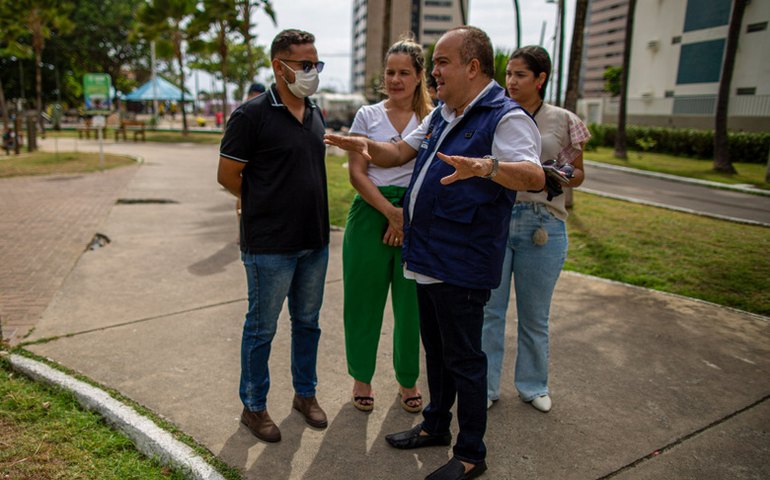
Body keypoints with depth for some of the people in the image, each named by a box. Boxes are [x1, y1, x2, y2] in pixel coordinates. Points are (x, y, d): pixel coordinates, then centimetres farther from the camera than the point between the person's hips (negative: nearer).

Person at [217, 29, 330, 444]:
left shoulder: (315, 115, 9)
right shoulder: (251, 115, -13)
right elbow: (227, 175, -9)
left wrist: (300, 206, 9)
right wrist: (265, 206, 1)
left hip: (315, 241, 7)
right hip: (270, 246, -6)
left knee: (307, 322, 17)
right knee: (261, 328, 8)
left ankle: (305, 393, 35)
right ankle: (253, 406, 25)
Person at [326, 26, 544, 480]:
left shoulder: (506, 117, -16)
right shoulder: (440, 116, 13)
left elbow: (534, 176, -30)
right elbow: (400, 152, 21)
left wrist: (486, 166, -50)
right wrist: (367, 146, 0)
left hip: (462, 265, -9)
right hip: (427, 256, 9)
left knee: (463, 358, 3)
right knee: (436, 349, 21)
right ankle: (436, 425, 39)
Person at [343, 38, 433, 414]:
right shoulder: (368, 115, 5)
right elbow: (356, 173, -2)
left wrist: (408, 217, -10)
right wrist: (390, 212, -12)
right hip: (371, 212, 0)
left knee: (412, 302, 6)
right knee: (364, 299, 6)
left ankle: (408, 379, 27)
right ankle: (361, 376, 26)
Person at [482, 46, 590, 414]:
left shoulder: (563, 121, 1)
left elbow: (578, 172, 9)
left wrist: (565, 178, -13)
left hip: (543, 225, -1)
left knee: (534, 314, 12)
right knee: (489, 310, 8)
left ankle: (533, 385, 32)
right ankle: (485, 386, 24)